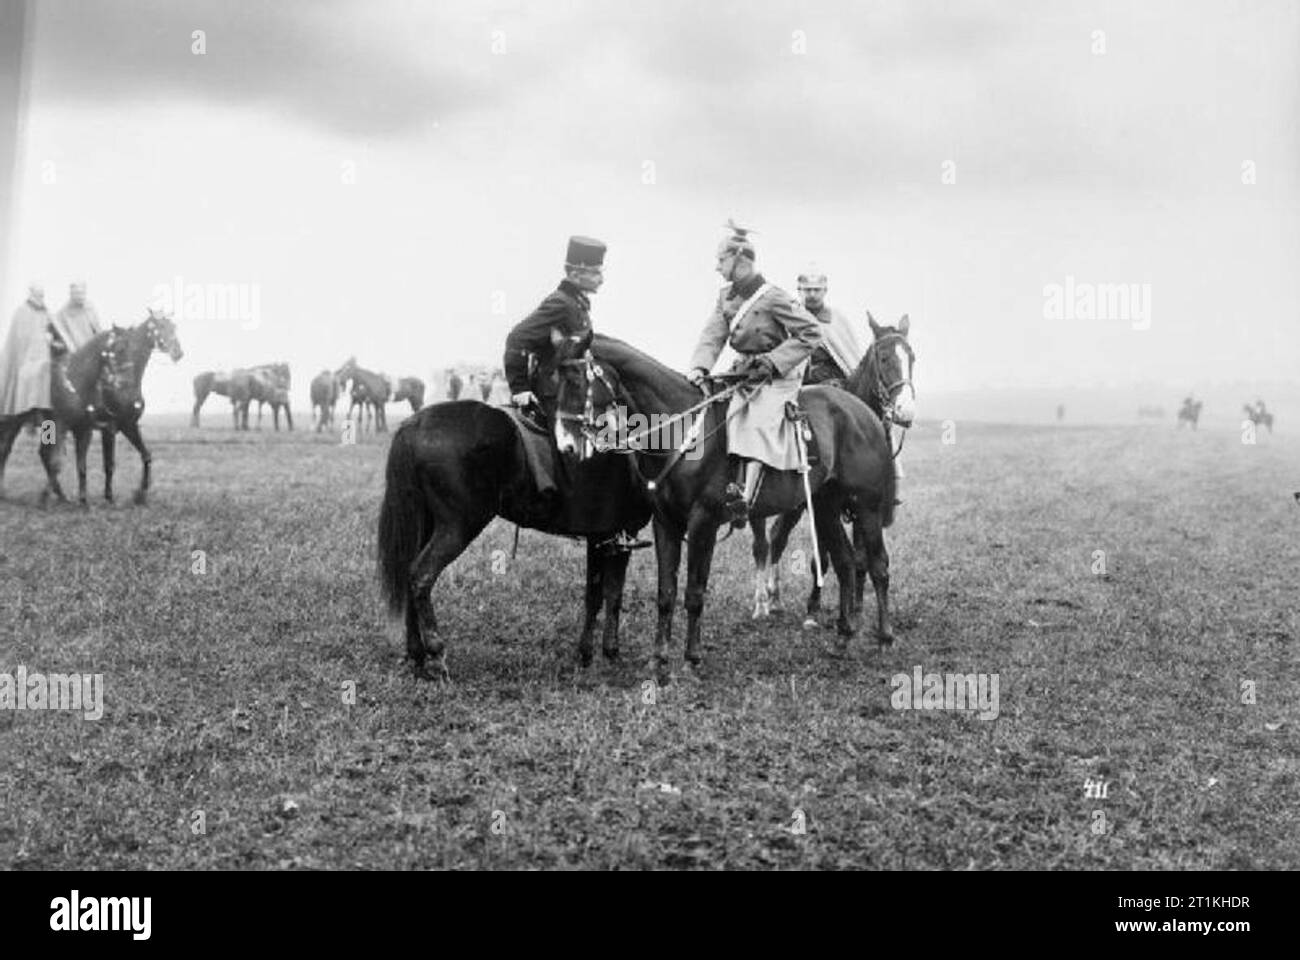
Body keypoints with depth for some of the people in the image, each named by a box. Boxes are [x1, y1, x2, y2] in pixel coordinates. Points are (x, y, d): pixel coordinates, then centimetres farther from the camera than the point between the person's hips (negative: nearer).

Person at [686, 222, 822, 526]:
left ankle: (746, 497, -39)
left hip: (778, 376, -8)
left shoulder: (773, 298, -15)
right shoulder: (725, 297, 6)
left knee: (759, 421, -27)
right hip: (744, 372, 8)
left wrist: (772, 362, -18)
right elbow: (713, 335, 0)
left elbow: (811, 333, -13)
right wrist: (700, 367, -20)